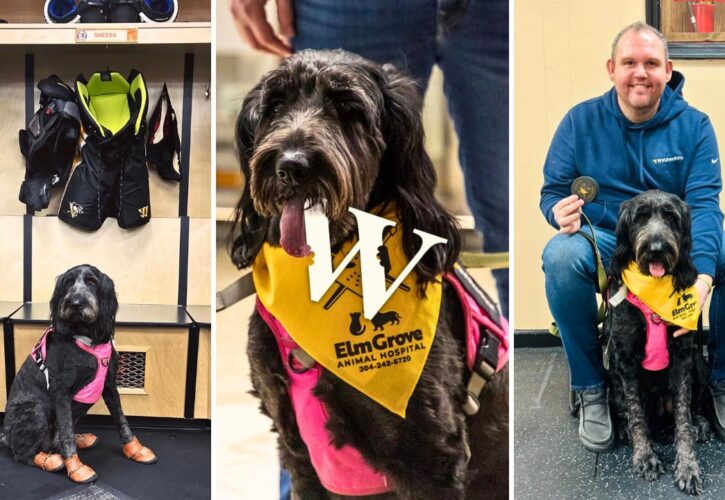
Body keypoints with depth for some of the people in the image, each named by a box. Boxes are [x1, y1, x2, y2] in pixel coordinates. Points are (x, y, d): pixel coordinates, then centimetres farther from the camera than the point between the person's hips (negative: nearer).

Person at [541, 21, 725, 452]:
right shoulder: (581, 121, 0)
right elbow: (553, 191, 1)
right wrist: (561, 213, -27)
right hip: (603, 243, 0)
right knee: (561, 257, -34)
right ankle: (590, 388, -14)